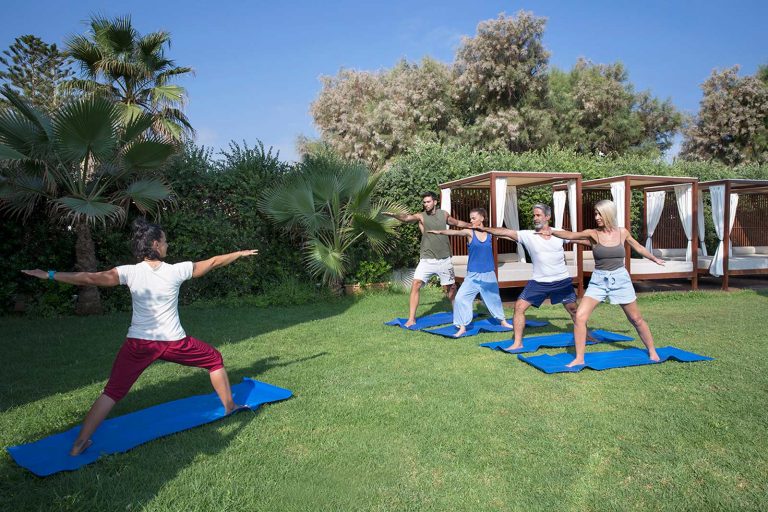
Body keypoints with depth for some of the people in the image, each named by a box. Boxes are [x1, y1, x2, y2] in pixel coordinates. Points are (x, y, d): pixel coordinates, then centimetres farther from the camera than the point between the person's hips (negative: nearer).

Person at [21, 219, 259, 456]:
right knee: (215, 359, 21)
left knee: (112, 392, 11)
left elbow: (90, 278, -11)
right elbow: (213, 262, 2)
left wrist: (49, 275, -1)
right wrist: (241, 253, 15)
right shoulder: (176, 270, -8)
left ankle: (79, 444, 9)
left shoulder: (130, 272, -7)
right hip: (173, 342, -1)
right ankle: (230, 407, 30)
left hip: (138, 344, 2)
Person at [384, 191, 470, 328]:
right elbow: (407, 217, -26)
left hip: (444, 260, 3)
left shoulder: (444, 214, 4)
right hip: (427, 260, -2)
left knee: (450, 288, 14)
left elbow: (457, 223, 23)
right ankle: (411, 319, -8)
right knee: (415, 285, -16)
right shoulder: (421, 216, -6)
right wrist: (394, 215, -45)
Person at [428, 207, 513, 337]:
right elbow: (455, 232, -25)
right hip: (473, 274, -2)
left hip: (488, 273, 2)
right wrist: (440, 231, -41)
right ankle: (462, 327, 1)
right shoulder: (469, 232, -8)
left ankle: (503, 320, 42)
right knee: (460, 297, -12)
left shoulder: (490, 232, -1)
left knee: (494, 298, 18)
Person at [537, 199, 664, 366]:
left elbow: (639, 248, 18)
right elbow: (570, 235, -25)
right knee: (580, 317, -14)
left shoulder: (622, 232, -1)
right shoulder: (592, 233, -7)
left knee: (636, 319, 13)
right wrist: (551, 232, -43)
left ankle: (652, 351, 37)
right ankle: (579, 359, -3)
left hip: (621, 279, 1)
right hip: (598, 281, -1)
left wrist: (655, 259, 34)